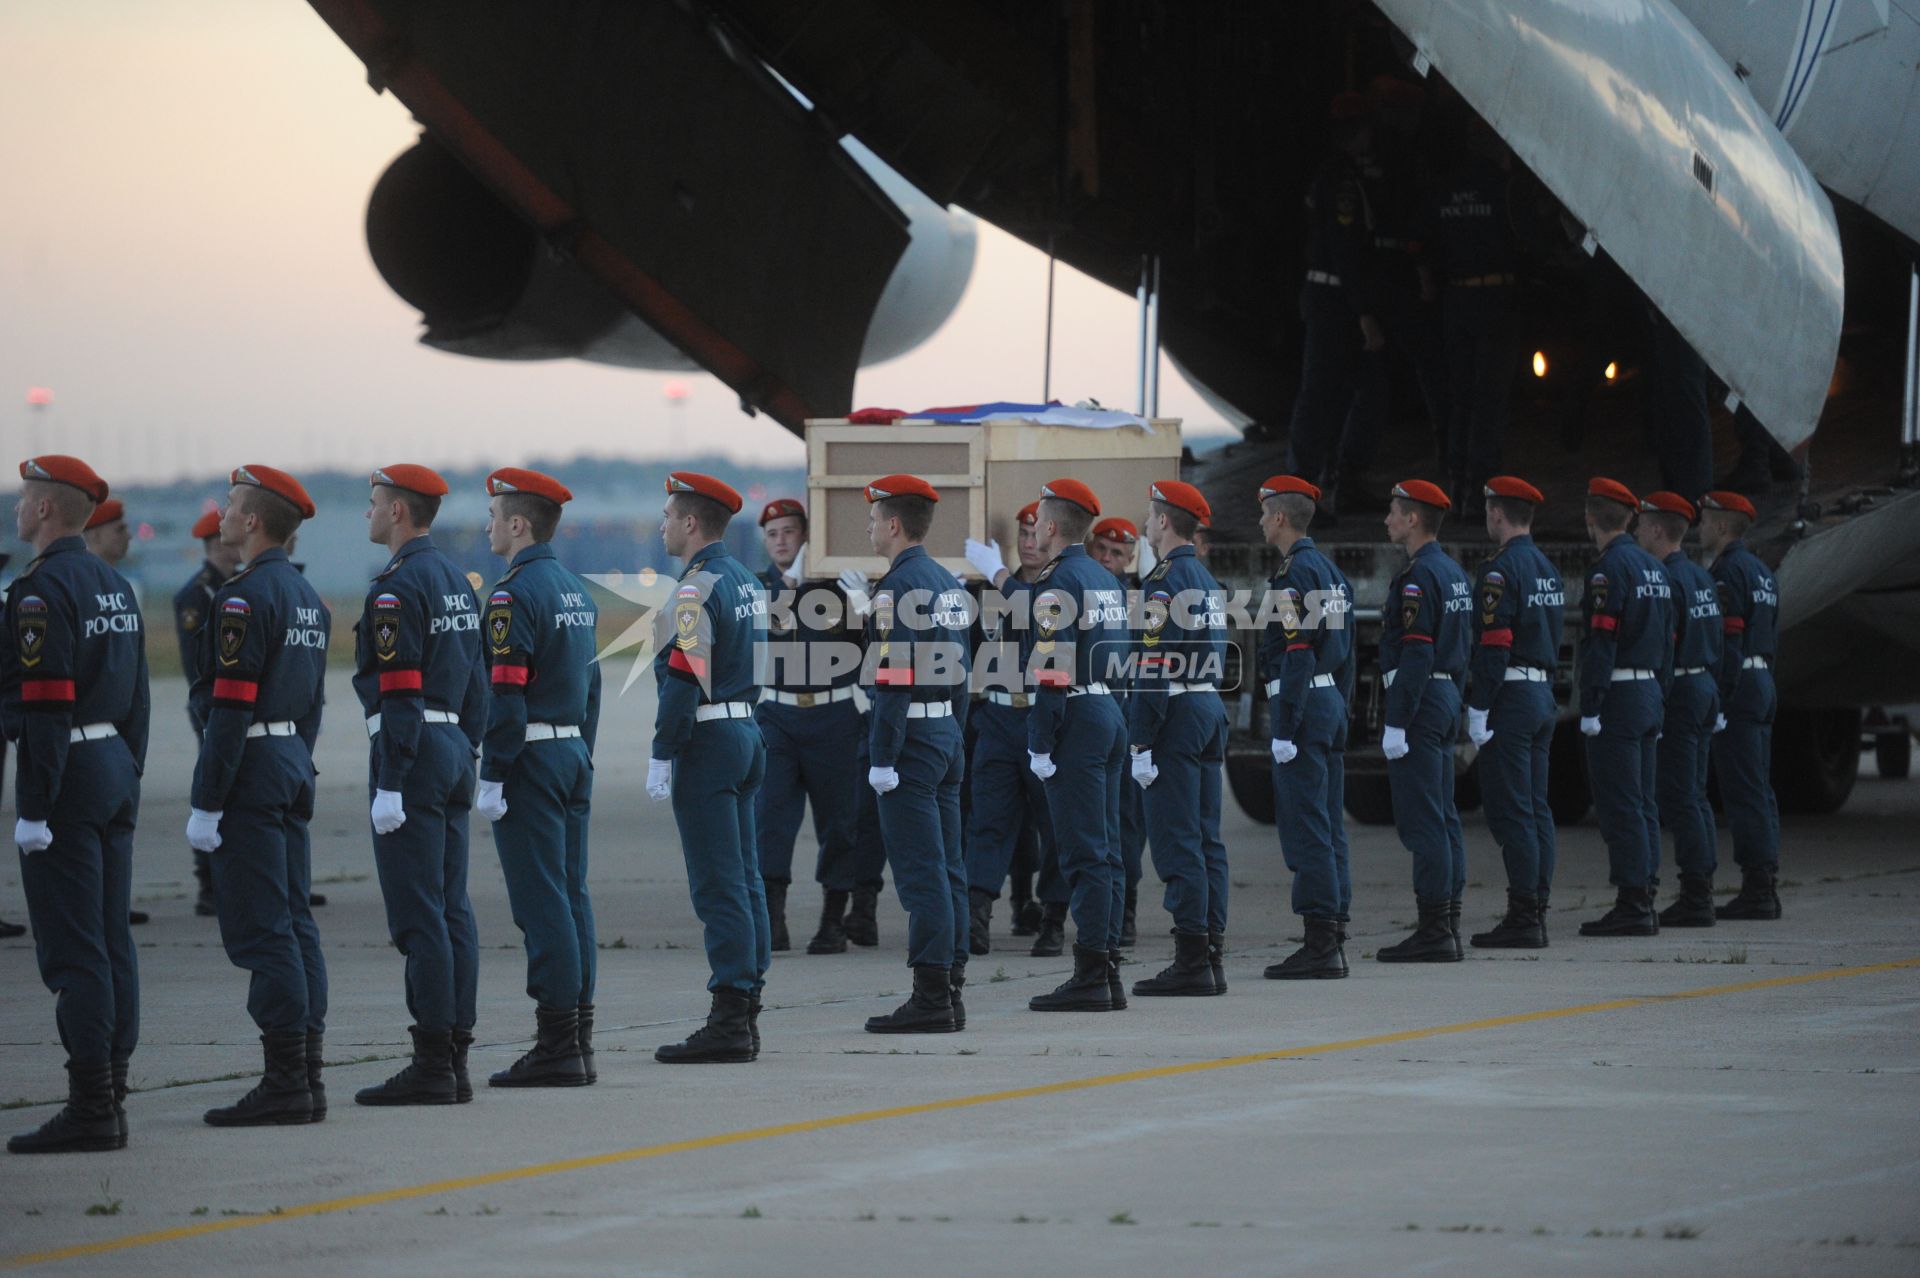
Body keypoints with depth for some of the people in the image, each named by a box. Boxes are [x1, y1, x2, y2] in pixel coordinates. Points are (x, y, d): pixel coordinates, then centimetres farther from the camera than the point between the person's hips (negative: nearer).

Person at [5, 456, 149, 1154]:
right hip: (116, 765, 9)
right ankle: (111, 1097, 12)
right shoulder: (113, 582, 13)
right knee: (111, 943, 10)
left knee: (72, 951, -7)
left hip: (66, 773, -9)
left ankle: (89, 1109, -8)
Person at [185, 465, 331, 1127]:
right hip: (294, 769, 10)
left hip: (252, 772, -10)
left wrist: (206, 803, -17)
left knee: (260, 930, -8)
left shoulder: (246, 596, -15)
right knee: (295, 926, 10)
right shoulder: (307, 597, 14)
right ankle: (306, 1075, 11)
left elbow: (231, 707, -19)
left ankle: (285, 1083, -9)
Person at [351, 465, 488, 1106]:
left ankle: (431, 1064, -8)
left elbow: (400, 693, -19)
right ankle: (455, 1057, 11)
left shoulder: (398, 588, -14)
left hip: (412, 752, -9)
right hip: (453, 751, 9)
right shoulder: (457, 580, 15)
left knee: (418, 914, -8)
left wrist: (389, 786, -19)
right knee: (452, 909, 9)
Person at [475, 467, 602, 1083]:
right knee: (572, 897, 10)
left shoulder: (514, 595, -14)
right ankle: (578, 1042, 11)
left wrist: (492, 777, -17)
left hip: (530, 761, -9)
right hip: (574, 755, 9)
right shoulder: (577, 592, 14)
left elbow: (507, 695, -19)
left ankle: (556, 1048, -7)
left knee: (542, 902, -7)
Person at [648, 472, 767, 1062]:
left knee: (719, 886, -9)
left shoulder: (698, 589, -16)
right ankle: (745, 1014, 12)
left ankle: (728, 1020, -9)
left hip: (706, 742, -10)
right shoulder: (746, 581, 14)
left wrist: (661, 754, -17)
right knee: (744, 881, 10)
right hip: (747, 734, 10)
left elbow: (684, 680, -20)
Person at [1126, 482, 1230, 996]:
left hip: (1176, 717, -9)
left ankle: (1191, 962, -9)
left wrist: (1141, 744, -18)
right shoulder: (1209, 581, 15)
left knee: (1177, 841, -8)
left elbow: (1153, 668, -19)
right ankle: (1212, 956, 10)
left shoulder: (1162, 583, -14)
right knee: (1207, 839, 10)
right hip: (1211, 709, 9)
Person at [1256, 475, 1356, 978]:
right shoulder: (1331, 571, 16)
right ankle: (1333, 939, 12)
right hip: (1331, 703, 10)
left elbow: (1298, 657, -20)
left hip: (1302, 704, -10)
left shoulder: (1294, 575, -14)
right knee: (1328, 827, 10)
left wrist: (1284, 729, -20)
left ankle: (1319, 944, -9)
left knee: (1305, 828, -8)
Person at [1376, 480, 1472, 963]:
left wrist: (1395, 724, -21)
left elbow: (1416, 656, -21)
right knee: (1443, 818, 11)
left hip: (1420, 703, -10)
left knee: (1422, 821, -9)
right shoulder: (1455, 573, 15)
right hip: (1447, 698, 10)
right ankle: (1448, 925, 13)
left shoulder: (1419, 578, -16)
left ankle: (1433, 931, -10)